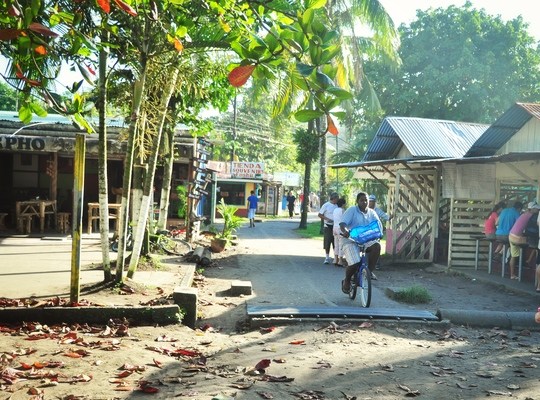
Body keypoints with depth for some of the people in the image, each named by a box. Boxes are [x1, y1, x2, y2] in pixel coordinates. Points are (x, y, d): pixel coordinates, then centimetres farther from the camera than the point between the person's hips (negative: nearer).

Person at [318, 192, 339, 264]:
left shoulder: (337, 206, 5)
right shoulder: (326, 205, -5)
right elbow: (319, 214, -3)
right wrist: (327, 219, -17)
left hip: (335, 226, 3)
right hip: (328, 226, -3)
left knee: (335, 242, 5)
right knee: (327, 242, 1)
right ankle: (327, 257, 11)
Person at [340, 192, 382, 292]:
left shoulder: (372, 212, 11)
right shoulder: (352, 210, -3)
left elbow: (378, 225, 5)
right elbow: (343, 223, -15)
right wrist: (344, 230, -38)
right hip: (351, 241, -4)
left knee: (376, 246, -30)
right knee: (354, 263, -21)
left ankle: (369, 270, -15)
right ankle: (346, 281, 10)